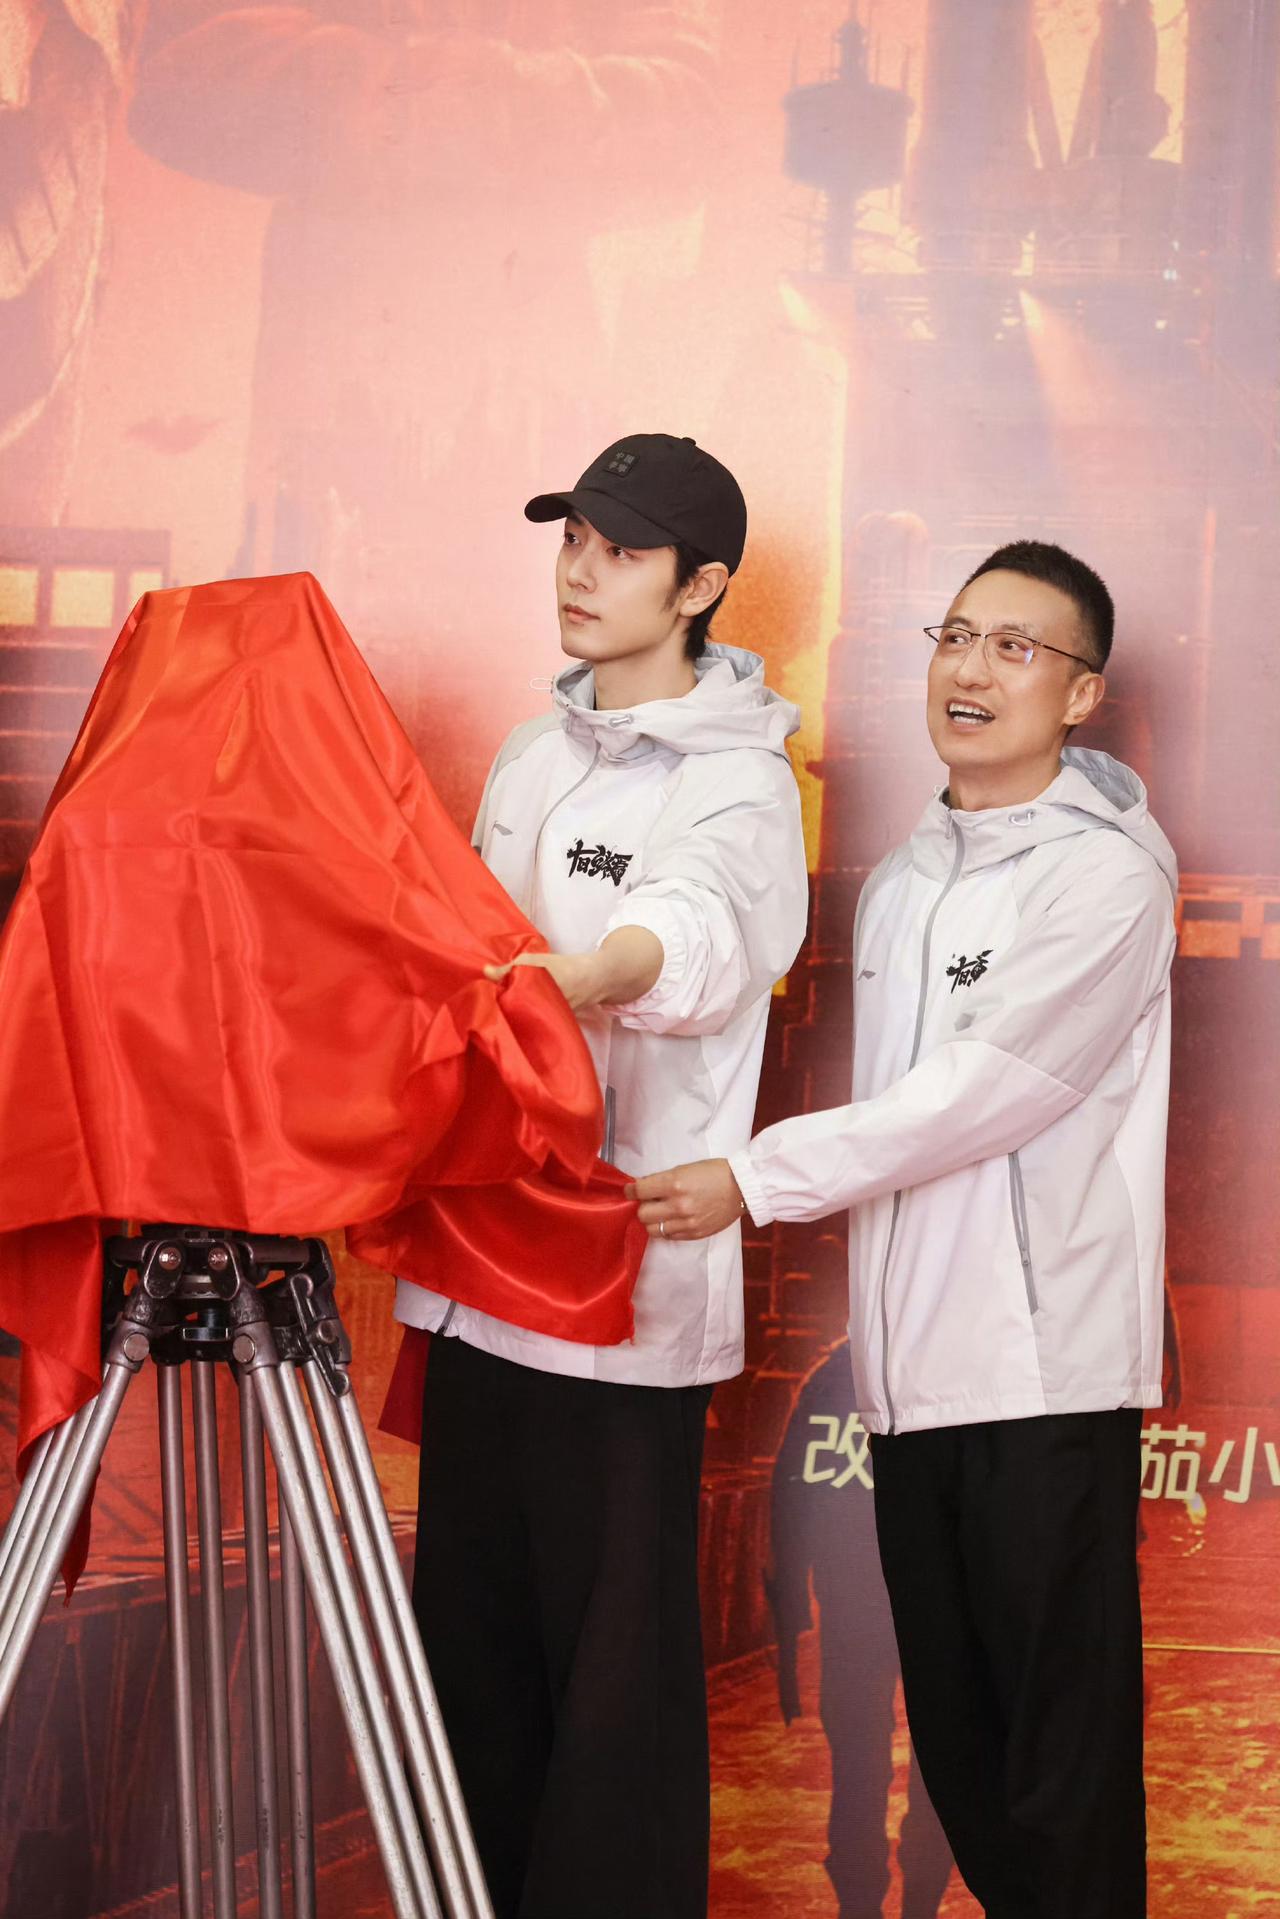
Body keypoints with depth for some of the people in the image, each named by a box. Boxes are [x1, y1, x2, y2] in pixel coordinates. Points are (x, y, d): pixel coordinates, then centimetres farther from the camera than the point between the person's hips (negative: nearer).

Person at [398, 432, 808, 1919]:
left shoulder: (735, 783, -8)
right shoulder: (528, 760, 16)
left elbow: (693, 936, -30)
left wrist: (564, 979, -52)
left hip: (626, 1280, -7)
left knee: (614, 1655, -4)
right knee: (469, 1622, 13)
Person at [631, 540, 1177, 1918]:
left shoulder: (1103, 874, -8)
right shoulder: (898, 884, 17)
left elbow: (986, 1091, -16)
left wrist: (757, 1179, -19)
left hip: (1044, 1372, -7)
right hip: (912, 1365, 7)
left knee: (1062, 1767, -5)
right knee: (954, 1745, 12)